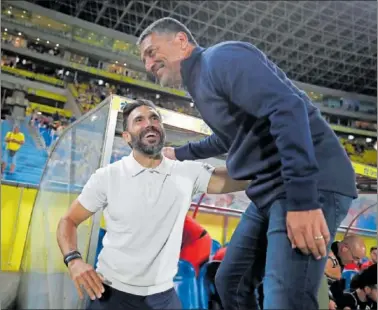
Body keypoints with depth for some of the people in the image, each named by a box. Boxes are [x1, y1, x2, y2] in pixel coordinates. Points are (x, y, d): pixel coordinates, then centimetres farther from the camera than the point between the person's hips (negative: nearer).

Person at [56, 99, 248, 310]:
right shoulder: (107, 177, -8)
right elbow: (69, 221, 0)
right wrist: (74, 260, -17)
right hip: (112, 292, -1)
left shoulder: (188, 173, -6)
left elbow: (244, 176, -12)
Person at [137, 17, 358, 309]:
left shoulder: (220, 57, -9)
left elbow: (288, 109, -22)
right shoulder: (200, 83, 21)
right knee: (230, 283, 14)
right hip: (272, 190, 10)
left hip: (310, 184, -10)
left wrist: (302, 199, -28)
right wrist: (179, 153, 46)